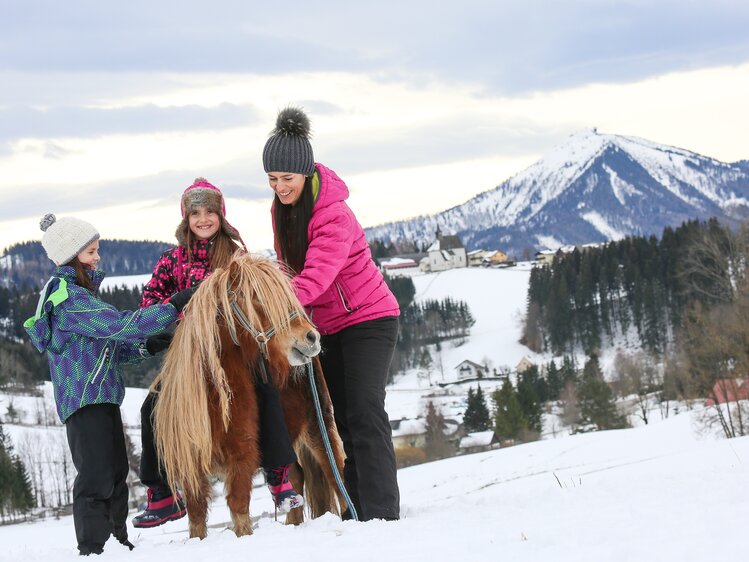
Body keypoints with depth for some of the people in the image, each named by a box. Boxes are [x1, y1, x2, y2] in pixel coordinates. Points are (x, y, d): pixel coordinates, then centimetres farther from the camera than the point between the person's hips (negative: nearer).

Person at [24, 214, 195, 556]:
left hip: (101, 399, 11)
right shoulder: (71, 299, -17)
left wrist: (144, 347, 5)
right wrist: (173, 307, -22)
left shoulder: (79, 293, 17)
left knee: (116, 474, 17)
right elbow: (118, 324, -25)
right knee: (97, 477, -10)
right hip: (86, 399, -11)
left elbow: (107, 345, 20)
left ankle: (118, 543, 27)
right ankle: (93, 549, -7)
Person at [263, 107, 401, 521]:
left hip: (369, 319, -9)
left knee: (364, 412, -19)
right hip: (330, 327, 9)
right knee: (339, 418, 8)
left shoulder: (333, 216, -25)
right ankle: (353, 514, 11)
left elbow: (317, 274, -38)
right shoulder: (281, 208, 0)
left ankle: (381, 515, -22)